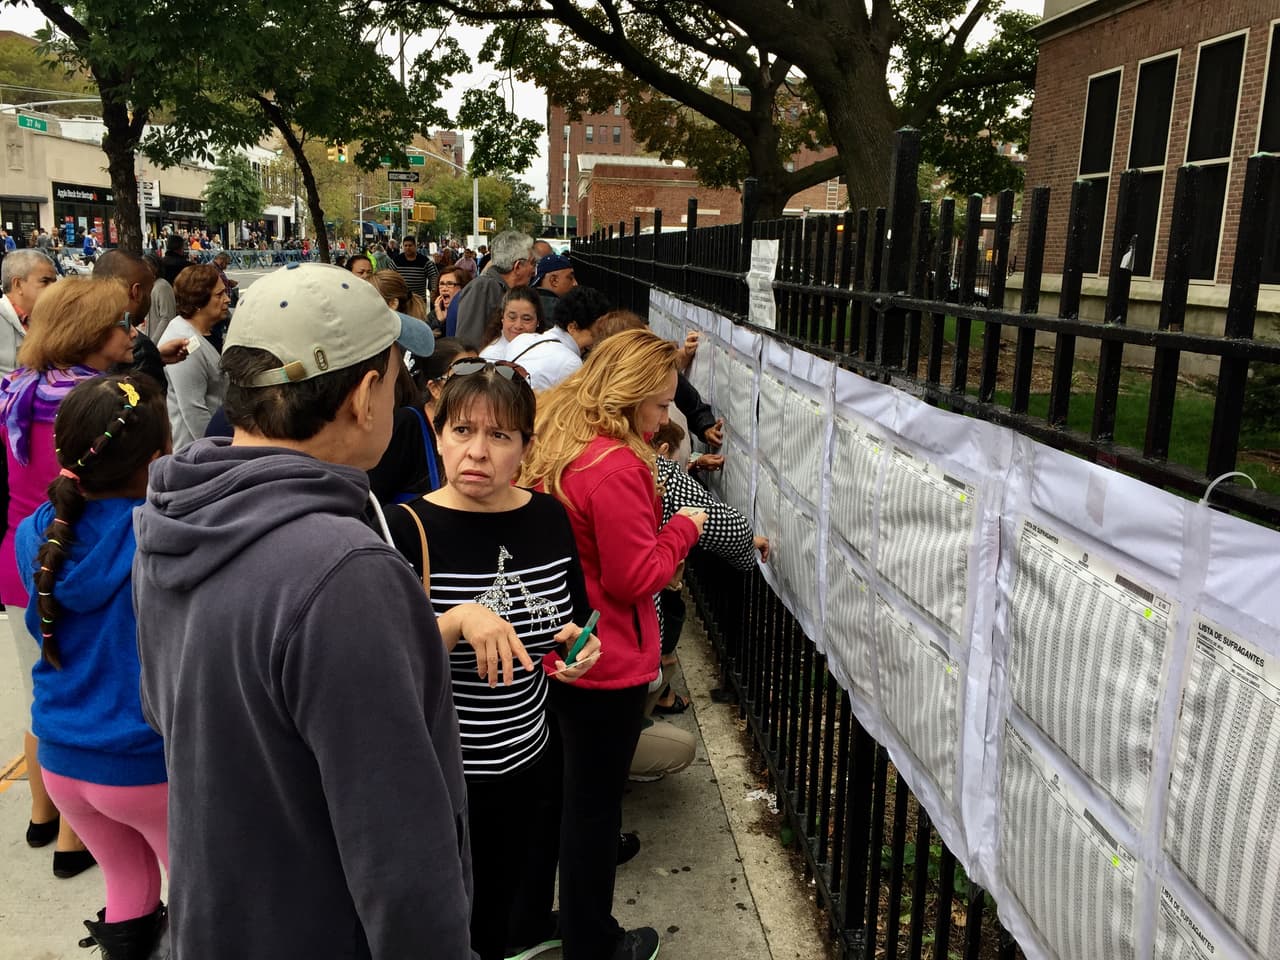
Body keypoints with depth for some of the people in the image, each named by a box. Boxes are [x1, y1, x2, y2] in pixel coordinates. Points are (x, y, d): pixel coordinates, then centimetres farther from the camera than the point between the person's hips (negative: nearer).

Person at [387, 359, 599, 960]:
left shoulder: (548, 517, -4)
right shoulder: (408, 531, -16)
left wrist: (580, 646, -9)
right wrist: (457, 621, -32)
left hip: (537, 759, 4)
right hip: (448, 777, -4)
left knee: (530, 895, 24)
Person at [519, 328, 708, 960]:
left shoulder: (552, 439, 3)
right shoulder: (616, 466, -26)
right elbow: (635, 578, -22)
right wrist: (683, 528, -8)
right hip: (608, 662, -9)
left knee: (571, 790, 24)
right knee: (595, 803, 9)